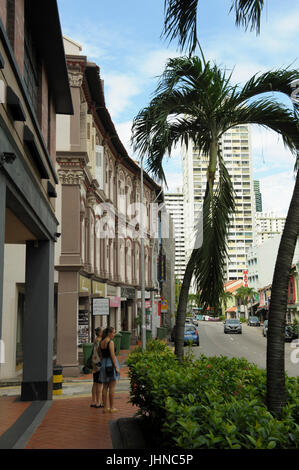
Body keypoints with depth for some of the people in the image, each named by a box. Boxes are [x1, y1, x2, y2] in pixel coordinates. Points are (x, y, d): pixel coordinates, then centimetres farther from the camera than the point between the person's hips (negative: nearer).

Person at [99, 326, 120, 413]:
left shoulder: (102, 342, 11)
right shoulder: (110, 342, -12)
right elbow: (112, 355, -17)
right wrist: (116, 367, -15)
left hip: (104, 364, 7)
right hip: (111, 363, -7)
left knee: (105, 387, 9)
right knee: (112, 387, -1)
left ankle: (105, 407, 12)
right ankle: (112, 408, 2)